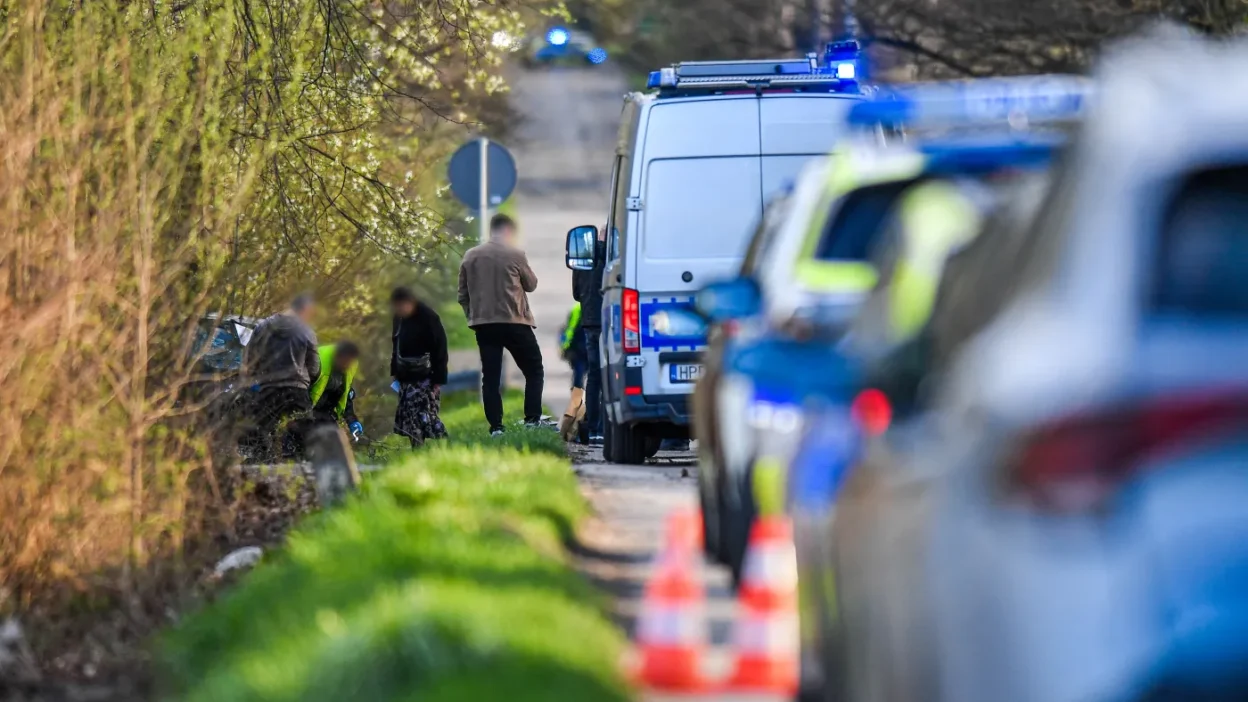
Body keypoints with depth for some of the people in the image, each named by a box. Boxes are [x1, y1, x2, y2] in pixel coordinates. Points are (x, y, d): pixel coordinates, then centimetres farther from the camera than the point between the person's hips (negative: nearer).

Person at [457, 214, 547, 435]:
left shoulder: (470, 257, 7)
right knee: (534, 371, 8)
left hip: (483, 324, 4)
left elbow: (463, 295, 9)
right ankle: (532, 418, -2)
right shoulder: (515, 255, -6)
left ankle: (495, 426, -2)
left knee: (490, 377, 4)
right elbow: (531, 284, 7)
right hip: (514, 323, -4)